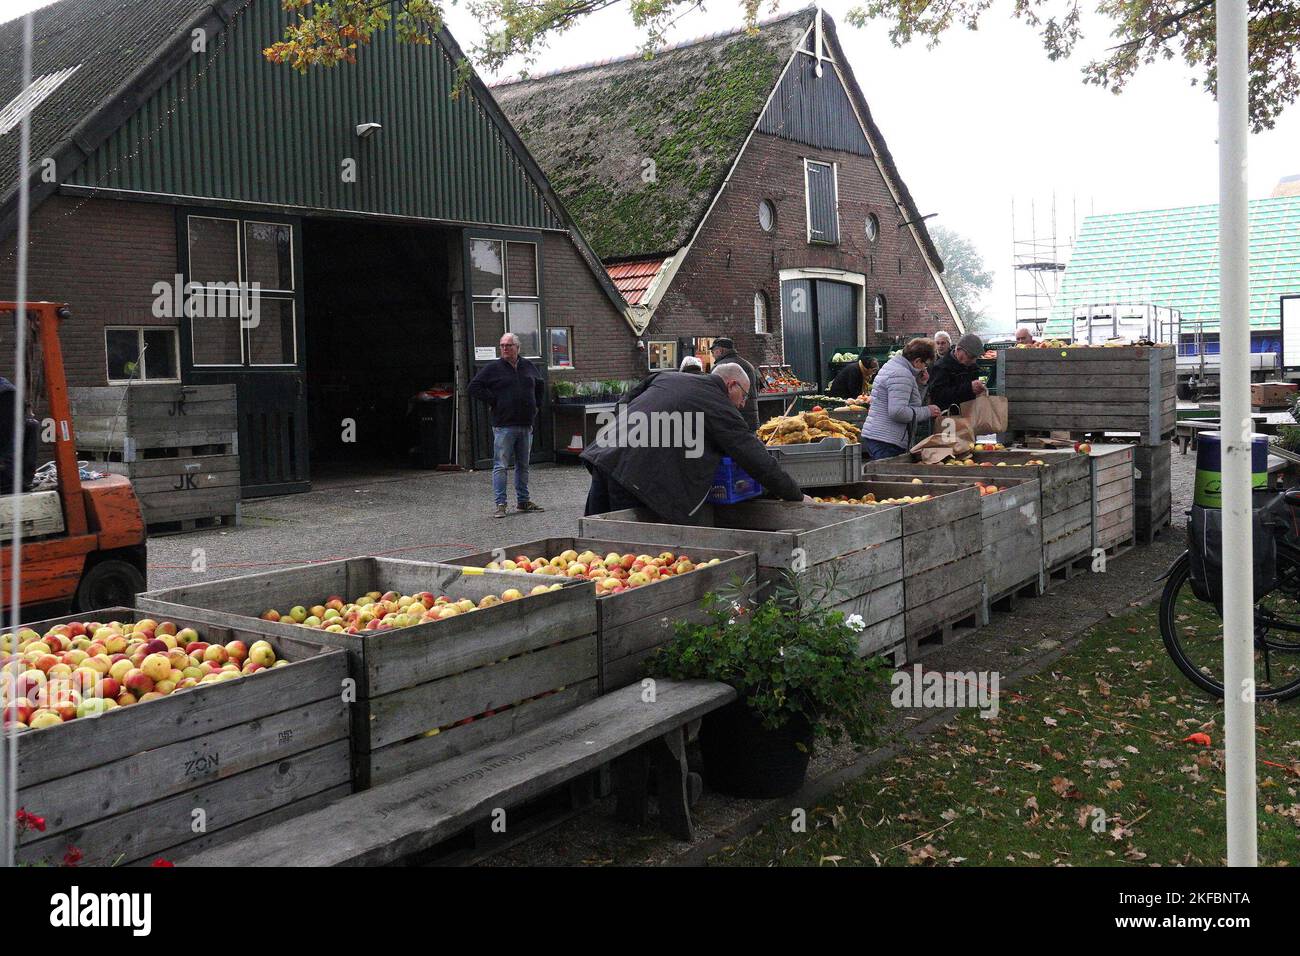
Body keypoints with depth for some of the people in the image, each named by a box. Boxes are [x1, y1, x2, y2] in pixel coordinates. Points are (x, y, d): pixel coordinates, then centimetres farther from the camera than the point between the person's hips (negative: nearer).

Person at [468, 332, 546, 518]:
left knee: (523, 465, 13)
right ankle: (500, 504, -4)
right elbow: (474, 388, -4)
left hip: (526, 426, 5)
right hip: (504, 426, -5)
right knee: (501, 466, -6)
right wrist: (492, 403, -8)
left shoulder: (528, 367, 11)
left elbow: (540, 385, 27)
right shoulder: (493, 369, -2)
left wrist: (536, 405, 16)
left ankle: (523, 500, 23)